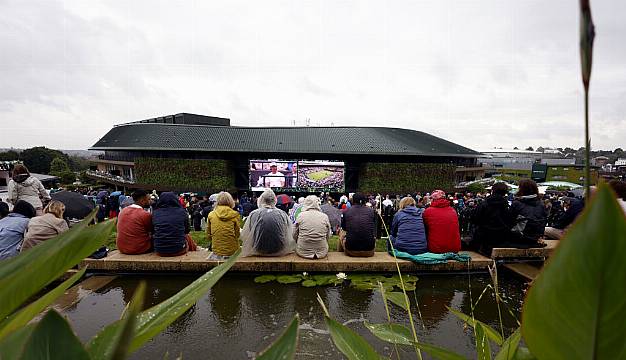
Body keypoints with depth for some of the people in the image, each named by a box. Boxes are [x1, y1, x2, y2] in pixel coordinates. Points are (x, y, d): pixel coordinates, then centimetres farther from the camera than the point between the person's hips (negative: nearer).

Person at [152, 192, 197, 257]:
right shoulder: (182, 212, -6)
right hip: (178, 250, -1)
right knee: (187, 237, 28)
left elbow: (153, 232, 11)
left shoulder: (155, 213, -3)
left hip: (159, 251, 1)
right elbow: (187, 231, 8)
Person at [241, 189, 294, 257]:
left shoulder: (253, 214, -9)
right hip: (279, 251, 1)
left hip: (259, 251, 0)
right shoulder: (283, 214, -6)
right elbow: (289, 237, 0)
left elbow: (243, 237, -2)